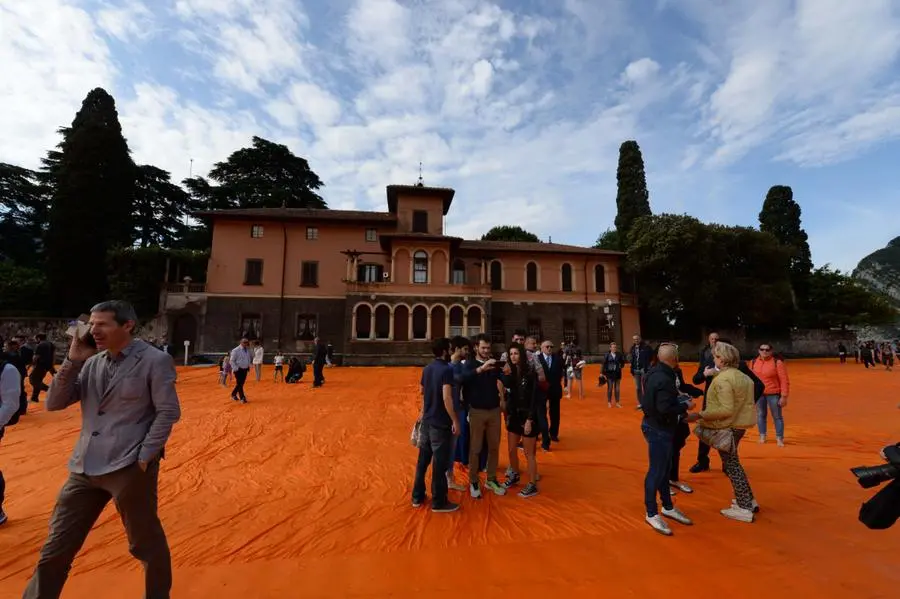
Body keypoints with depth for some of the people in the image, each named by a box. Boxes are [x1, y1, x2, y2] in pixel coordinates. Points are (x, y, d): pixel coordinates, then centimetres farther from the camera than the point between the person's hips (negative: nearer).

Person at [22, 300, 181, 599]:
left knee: (146, 544, 12)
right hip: (84, 469, 6)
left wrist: (144, 456, -15)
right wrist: (73, 361, -1)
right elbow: (54, 404, 7)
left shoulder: (155, 360, -11)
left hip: (129, 468, -5)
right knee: (55, 548, 17)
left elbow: (168, 412, -12)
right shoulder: (91, 362, 9)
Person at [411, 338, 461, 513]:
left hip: (426, 420, 7)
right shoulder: (446, 370, -18)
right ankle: (439, 502, 18)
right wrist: (455, 420, -18)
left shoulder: (427, 369, 5)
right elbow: (446, 398, -24)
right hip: (440, 423, -7)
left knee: (423, 460, 17)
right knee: (439, 463, 6)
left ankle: (417, 497, 30)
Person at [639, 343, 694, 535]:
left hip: (658, 427, 10)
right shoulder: (664, 379, -26)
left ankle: (668, 507, 36)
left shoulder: (655, 373, 5)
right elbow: (665, 409, -29)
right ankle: (652, 513, 17)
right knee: (656, 471, 3)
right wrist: (686, 406, -15)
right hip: (659, 429, -10)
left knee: (664, 469, 21)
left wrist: (680, 399, 12)